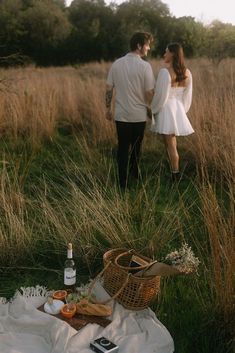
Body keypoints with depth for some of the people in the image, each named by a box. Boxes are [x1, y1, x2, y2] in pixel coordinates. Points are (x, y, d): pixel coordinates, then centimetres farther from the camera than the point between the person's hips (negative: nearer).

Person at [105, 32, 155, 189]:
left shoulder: (117, 64, -1)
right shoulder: (145, 66, -13)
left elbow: (109, 88, 3)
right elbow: (149, 93, -12)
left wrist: (108, 108, 14)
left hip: (121, 115, 2)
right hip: (139, 115, -2)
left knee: (123, 148, 9)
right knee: (136, 146, 19)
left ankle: (123, 183, 10)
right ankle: (135, 174, 38)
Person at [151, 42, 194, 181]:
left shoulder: (165, 72, -17)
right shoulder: (187, 73, 4)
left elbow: (161, 96, -16)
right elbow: (187, 95, 9)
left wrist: (153, 111, -2)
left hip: (166, 110, -7)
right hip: (178, 110, 7)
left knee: (171, 144, 1)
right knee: (172, 142, 19)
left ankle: (176, 175, 9)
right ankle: (175, 172, 24)